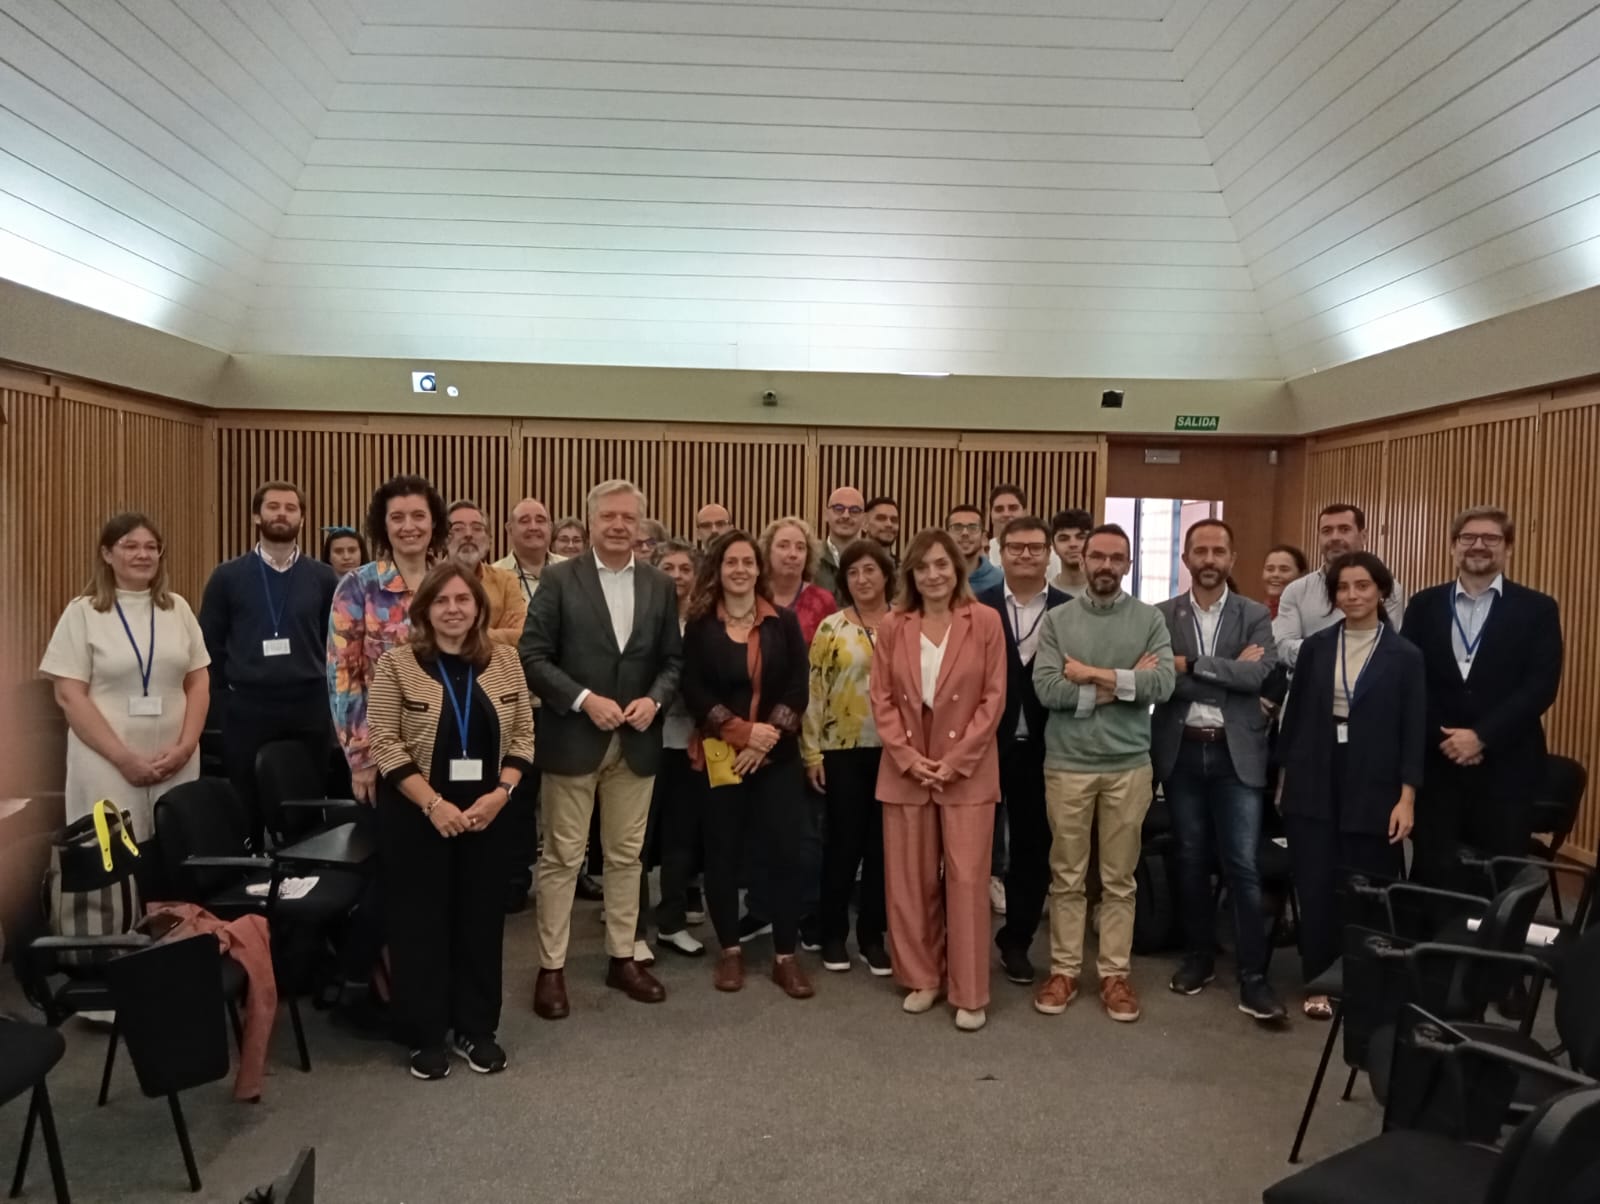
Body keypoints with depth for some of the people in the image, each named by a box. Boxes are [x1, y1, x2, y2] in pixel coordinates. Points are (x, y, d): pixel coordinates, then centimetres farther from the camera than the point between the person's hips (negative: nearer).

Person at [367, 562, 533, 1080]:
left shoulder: (504, 661, 2)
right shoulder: (397, 663, -7)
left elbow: (522, 735, 4)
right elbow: (384, 743, -10)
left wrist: (500, 793, -11)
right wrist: (434, 803, -17)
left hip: (486, 813, 3)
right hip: (415, 813, -3)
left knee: (481, 916, 9)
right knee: (421, 919, 6)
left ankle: (476, 1028, 23)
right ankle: (424, 1035, 19)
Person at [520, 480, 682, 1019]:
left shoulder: (660, 586, 7)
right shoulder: (559, 580, -5)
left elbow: (673, 660, 9)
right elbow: (532, 656, -9)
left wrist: (654, 699, -10)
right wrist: (585, 700, -18)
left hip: (636, 741, 4)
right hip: (573, 739, -3)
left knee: (626, 854, 13)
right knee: (562, 857, 4)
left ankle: (622, 957, 26)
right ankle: (552, 966, 15)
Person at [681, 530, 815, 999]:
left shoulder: (784, 623, 4)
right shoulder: (700, 626, 2)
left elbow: (797, 690, -1)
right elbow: (694, 693, -5)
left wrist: (765, 740, -12)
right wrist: (741, 731, -15)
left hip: (777, 756, 1)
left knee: (784, 852, 0)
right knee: (722, 853, 6)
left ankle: (785, 956, 10)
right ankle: (730, 951, 21)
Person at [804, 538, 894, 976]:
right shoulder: (830, 628, -2)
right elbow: (814, 691, -3)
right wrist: (811, 751, -6)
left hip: (892, 750, 2)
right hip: (843, 749, -2)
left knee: (882, 843, 7)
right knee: (842, 842, 3)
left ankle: (872, 935, 19)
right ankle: (833, 933, 18)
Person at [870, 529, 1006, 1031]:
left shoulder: (985, 621, -4)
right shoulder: (892, 627, 2)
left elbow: (994, 697, -5)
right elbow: (881, 699, 2)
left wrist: (956, 759, -11)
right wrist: (908, 757, -8)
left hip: (967, 769, -2)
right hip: (905, 768, 3)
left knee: (967, 879, 0)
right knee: (909, 879, 8)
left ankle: (970, 994, 11)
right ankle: (921, 978, 24)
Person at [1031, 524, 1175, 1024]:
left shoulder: (1150, 619, 2)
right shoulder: (1057, 619, 1)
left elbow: (1163, 684, -12)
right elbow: (1046, 688, -12)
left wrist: (1094, 675, -13)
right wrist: (1125, 683, -12)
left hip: (1128, 765, 0)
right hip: (1067, 764, 0)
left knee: (1120, 878, 10)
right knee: (1066, 875, 9)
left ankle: (1115, 973, 21)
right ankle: (1064, 969, 20)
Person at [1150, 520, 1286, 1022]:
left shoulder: (1255, 616, 3)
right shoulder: (1161, 616, 3)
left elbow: (1260, 675, -13)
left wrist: (1191, 665, -15)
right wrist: (1229, 671, -15)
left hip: (1236, 753, -1)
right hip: (1181, 751, 1)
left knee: (1243, 865, -3)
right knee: (1191, 858, 11)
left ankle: (1253, 975, 5)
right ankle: (1198, 956, 25)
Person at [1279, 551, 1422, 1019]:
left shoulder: (1405, 656, -1)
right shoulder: (1315, 647, 4)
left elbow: (1413, 732, -3)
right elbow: (1295, 715, 7)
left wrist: (1406, 799, -9)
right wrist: (1286, 776, 7)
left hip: (1372, 790, -1)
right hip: (1314, 786, 2)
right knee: (1315, 889, 4)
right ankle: (1319, 983, 16)